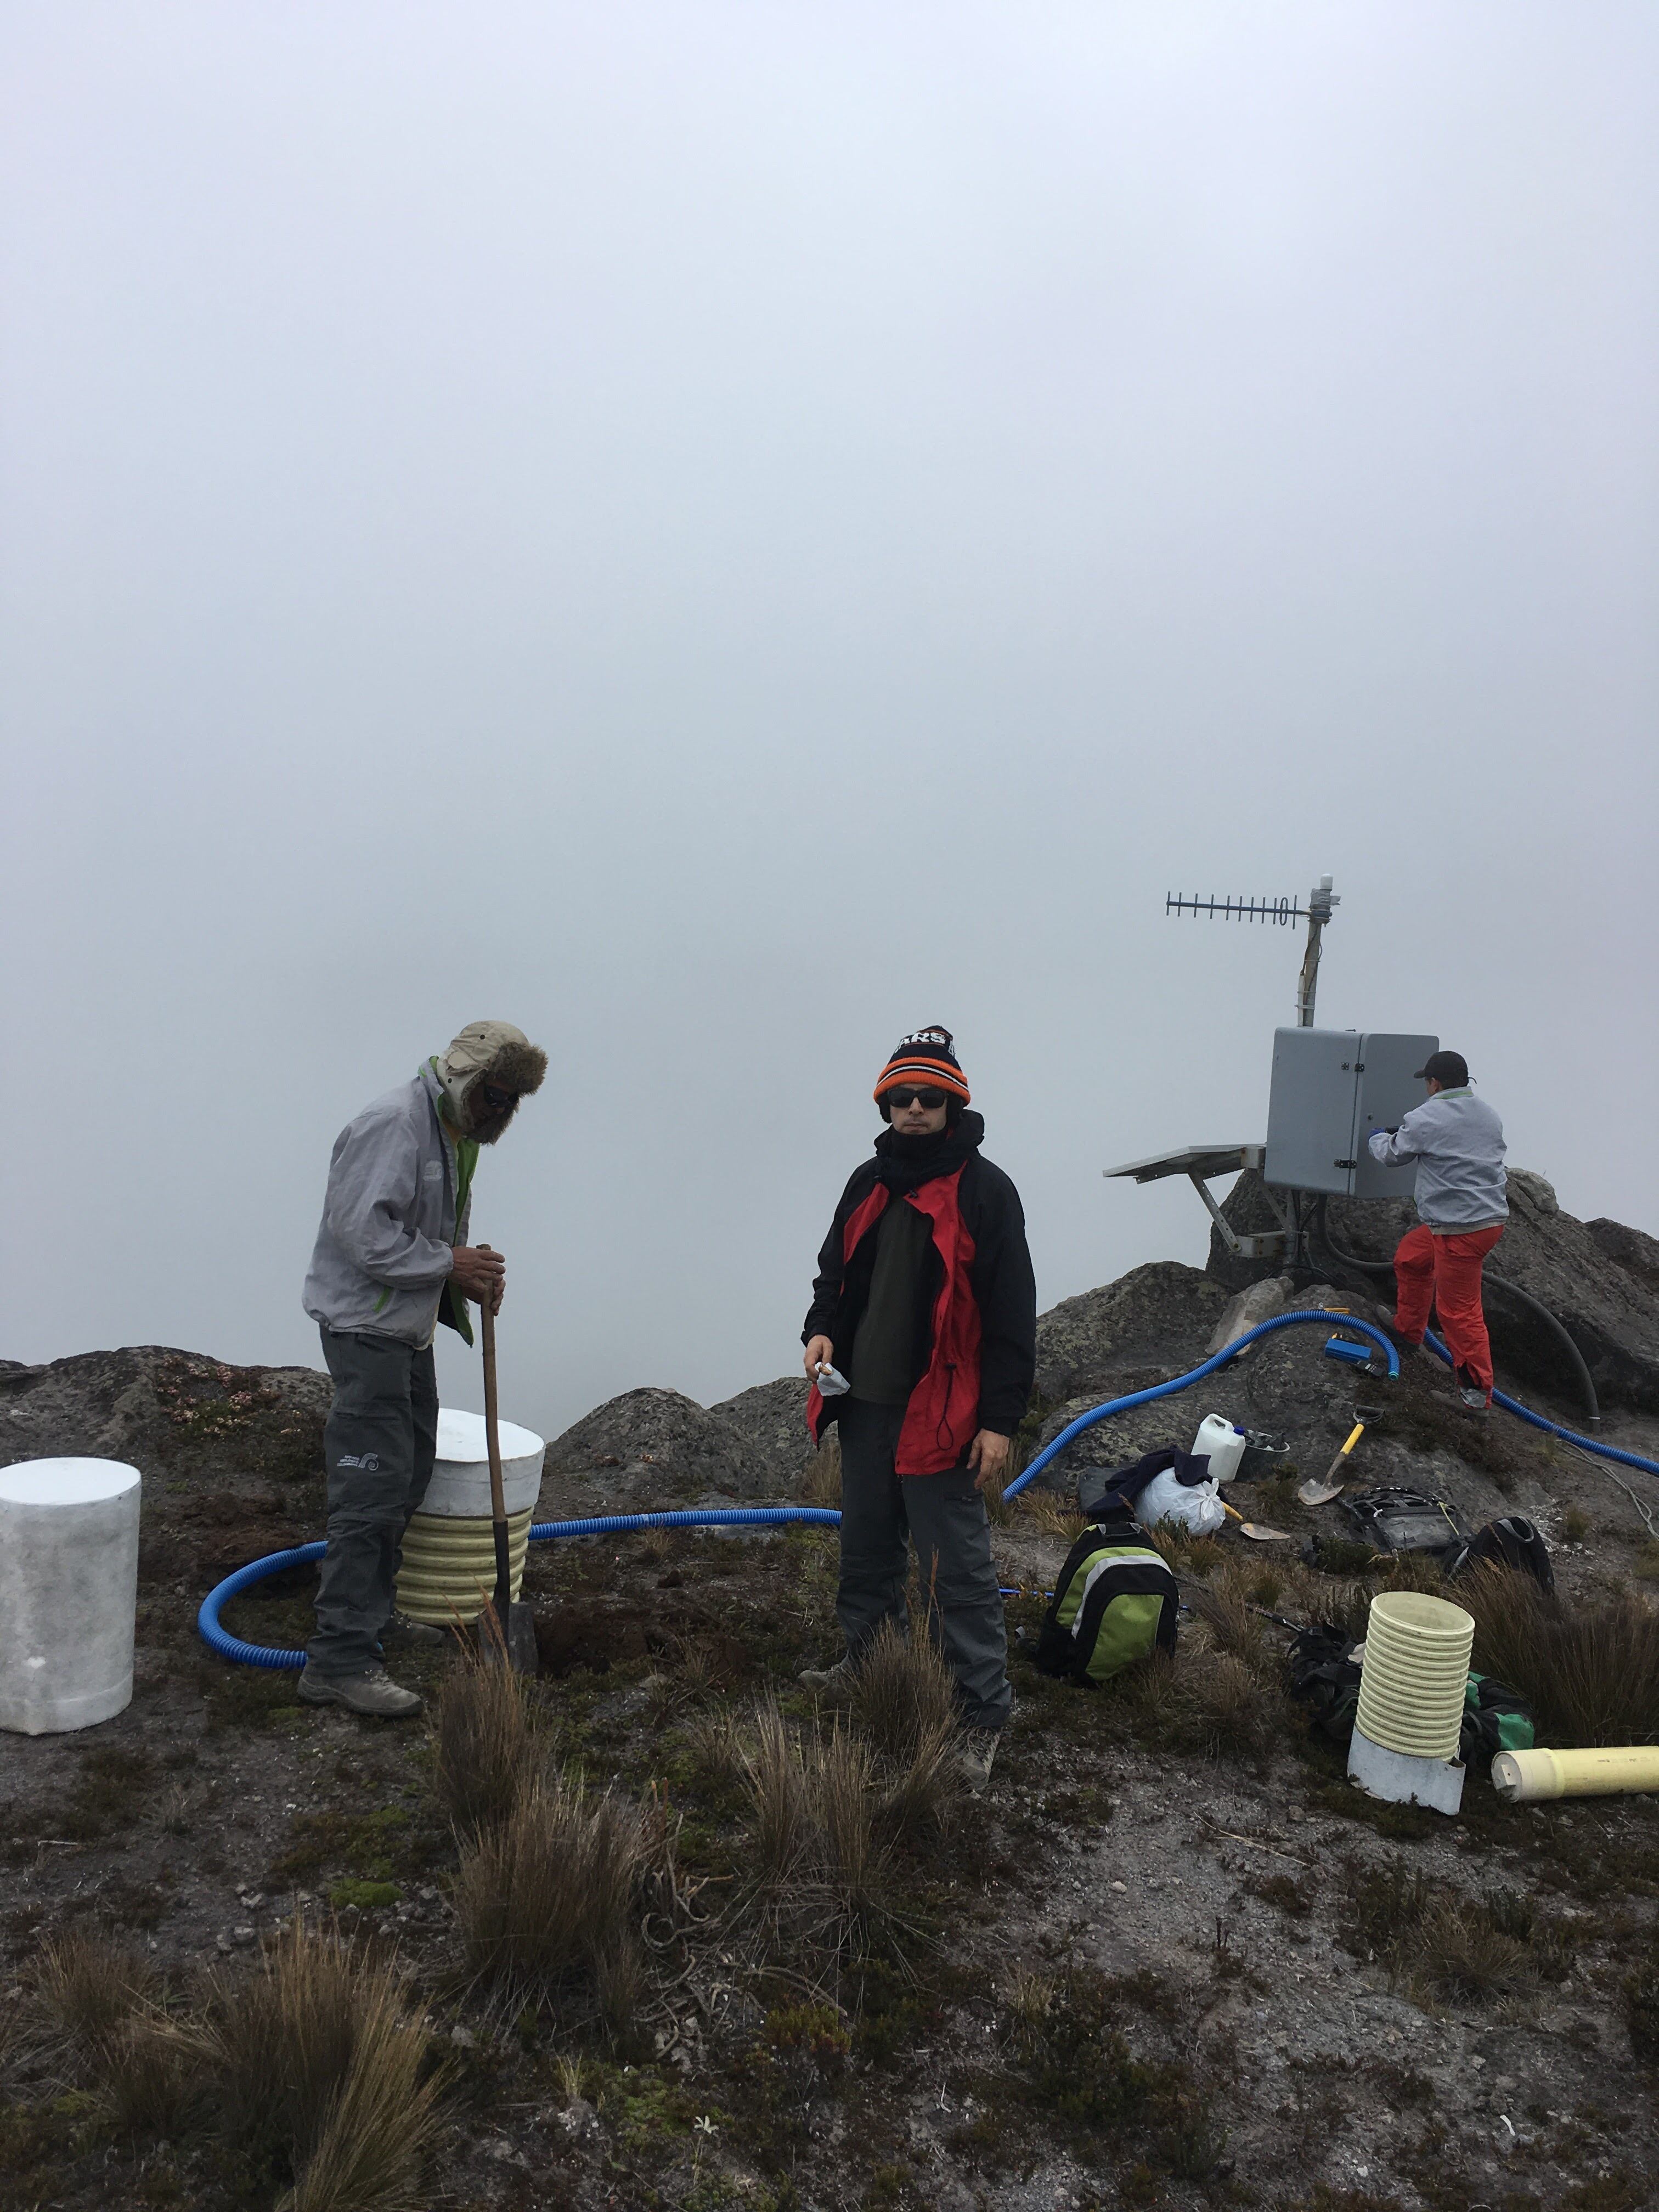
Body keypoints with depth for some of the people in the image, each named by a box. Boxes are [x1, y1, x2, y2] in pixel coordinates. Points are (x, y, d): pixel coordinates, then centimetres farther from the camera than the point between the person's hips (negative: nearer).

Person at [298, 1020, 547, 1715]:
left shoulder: (458, 1130, 12)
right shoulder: (394, 1124, -20)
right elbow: (362, 1229, -26)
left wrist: (472, 1273, 2)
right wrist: (448, 1264, -22)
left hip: (409, 1325, 11)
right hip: (365, 1325, -11)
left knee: (410, 1472, 20)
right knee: (373, 1487, -12)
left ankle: (371, 1611, 36)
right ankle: (338, 1660, -7)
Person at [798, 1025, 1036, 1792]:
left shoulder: (985, 1191, -11)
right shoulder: (869, 1182, 9)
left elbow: (1012, 1316, -12)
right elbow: (836, 1270, 21)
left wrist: (999, 1420, -15)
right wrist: (821, 1329, 0)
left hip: (939, 1416, -7)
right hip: (865, 1405, 7)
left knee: (957, 1569, -2)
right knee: (866, 1547, 21)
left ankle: (984, 1712, 10)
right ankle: (863, 1663, 40)